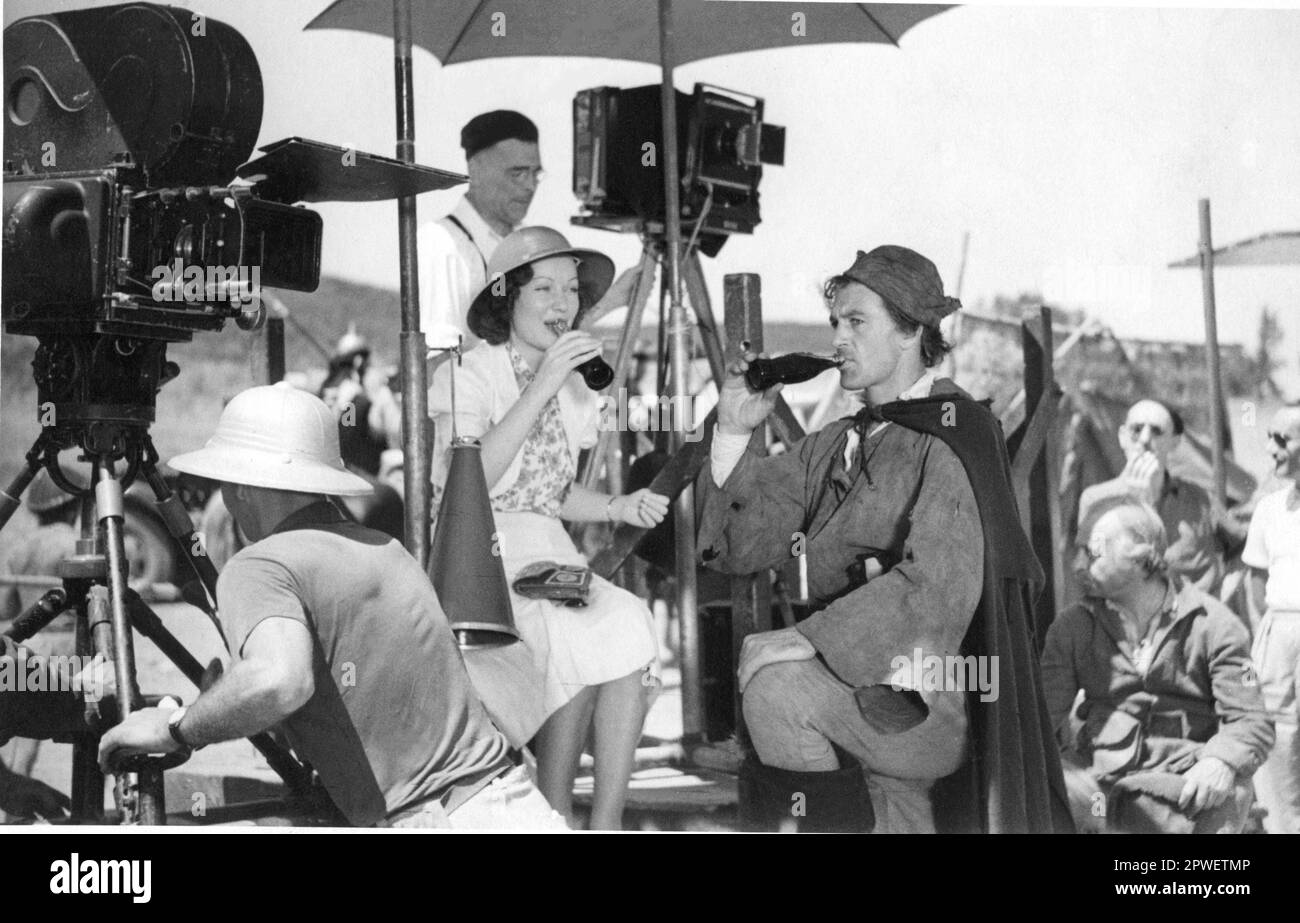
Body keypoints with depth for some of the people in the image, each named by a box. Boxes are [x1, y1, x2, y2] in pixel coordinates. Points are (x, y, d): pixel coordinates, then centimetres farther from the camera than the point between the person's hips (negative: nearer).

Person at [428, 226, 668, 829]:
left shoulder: (574, 390, 15)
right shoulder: (468, 377, -4)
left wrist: (618, 507, 2)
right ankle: (555, 812, -13)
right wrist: (540, 389, -21)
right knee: (580, 635, -30)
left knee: (629, 626, -24)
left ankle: (606, 823, -23)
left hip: (549, 555, 6)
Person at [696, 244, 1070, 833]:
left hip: (934, 707, -7)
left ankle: (830, 813, -8)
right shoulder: (836, 446, 13)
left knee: (773, 682, -23)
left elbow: (937, 587, -23)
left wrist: (808, 639, -25)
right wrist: (735, 432, -2)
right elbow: (743, 543, 10)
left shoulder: (951, 436, -11)